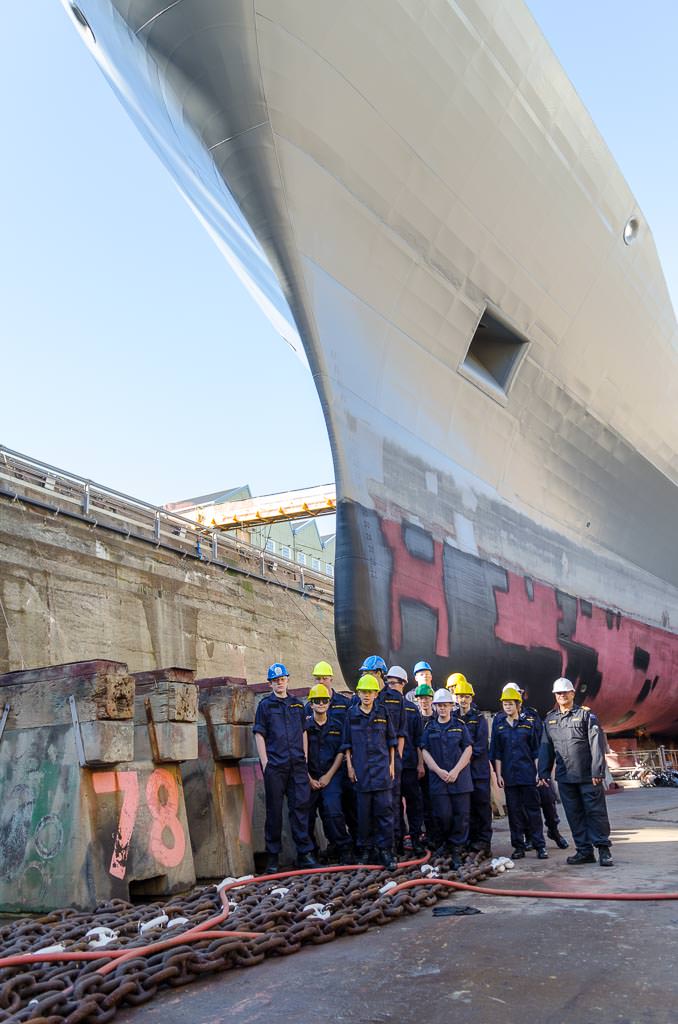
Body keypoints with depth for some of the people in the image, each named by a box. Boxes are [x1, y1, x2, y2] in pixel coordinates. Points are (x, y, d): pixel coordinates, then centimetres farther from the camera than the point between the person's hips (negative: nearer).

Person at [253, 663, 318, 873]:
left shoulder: (297, 704, 15)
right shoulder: (265, 704, 4)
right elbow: (259, 735, 0)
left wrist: (305, 759, 11)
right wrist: (265, 763, -7)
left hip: (297, 764, 3)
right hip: (274, 766, -3)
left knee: (300, 806, 1)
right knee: (274, 810, 2)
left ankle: (304, 853, 8)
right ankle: (272, 856, 10)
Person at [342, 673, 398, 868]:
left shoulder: (382, 713, 6)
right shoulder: (351, 713, 4)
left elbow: (391, 741, 12)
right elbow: (347, 743, 8)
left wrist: (392, 764, 7)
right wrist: (349, 766, 3)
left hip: (382, 769, 0)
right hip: (361, 770, 0)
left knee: (384, 809, -2)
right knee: (363, 810, 5)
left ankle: (385, 850, 4)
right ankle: (363, 849, 16)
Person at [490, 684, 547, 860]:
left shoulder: (528, 724, 3)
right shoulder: (499, 725, 5)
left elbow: (535, 751, 6)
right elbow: (496, 753, 6)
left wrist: (538, 772, 1)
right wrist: (498, 774, 2)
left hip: (528, 773, -1)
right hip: (509, 775, 1)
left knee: (532, 809, 1)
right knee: (514, 811, 5)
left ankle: (540, 845, 7)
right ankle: (518, 846, 13)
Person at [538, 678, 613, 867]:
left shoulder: (586, 714, -2)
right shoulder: (549, 719, 12)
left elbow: (597, 744, -8)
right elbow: (546, 748, 14)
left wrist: (597, 771, -15)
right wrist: (544, 773, 8)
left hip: (588, 775, -4)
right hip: (564, 777, 4)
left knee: (596, 812, -1)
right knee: (574, 815, 8)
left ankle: (603, 850, 8)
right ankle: (584, 851, 15)